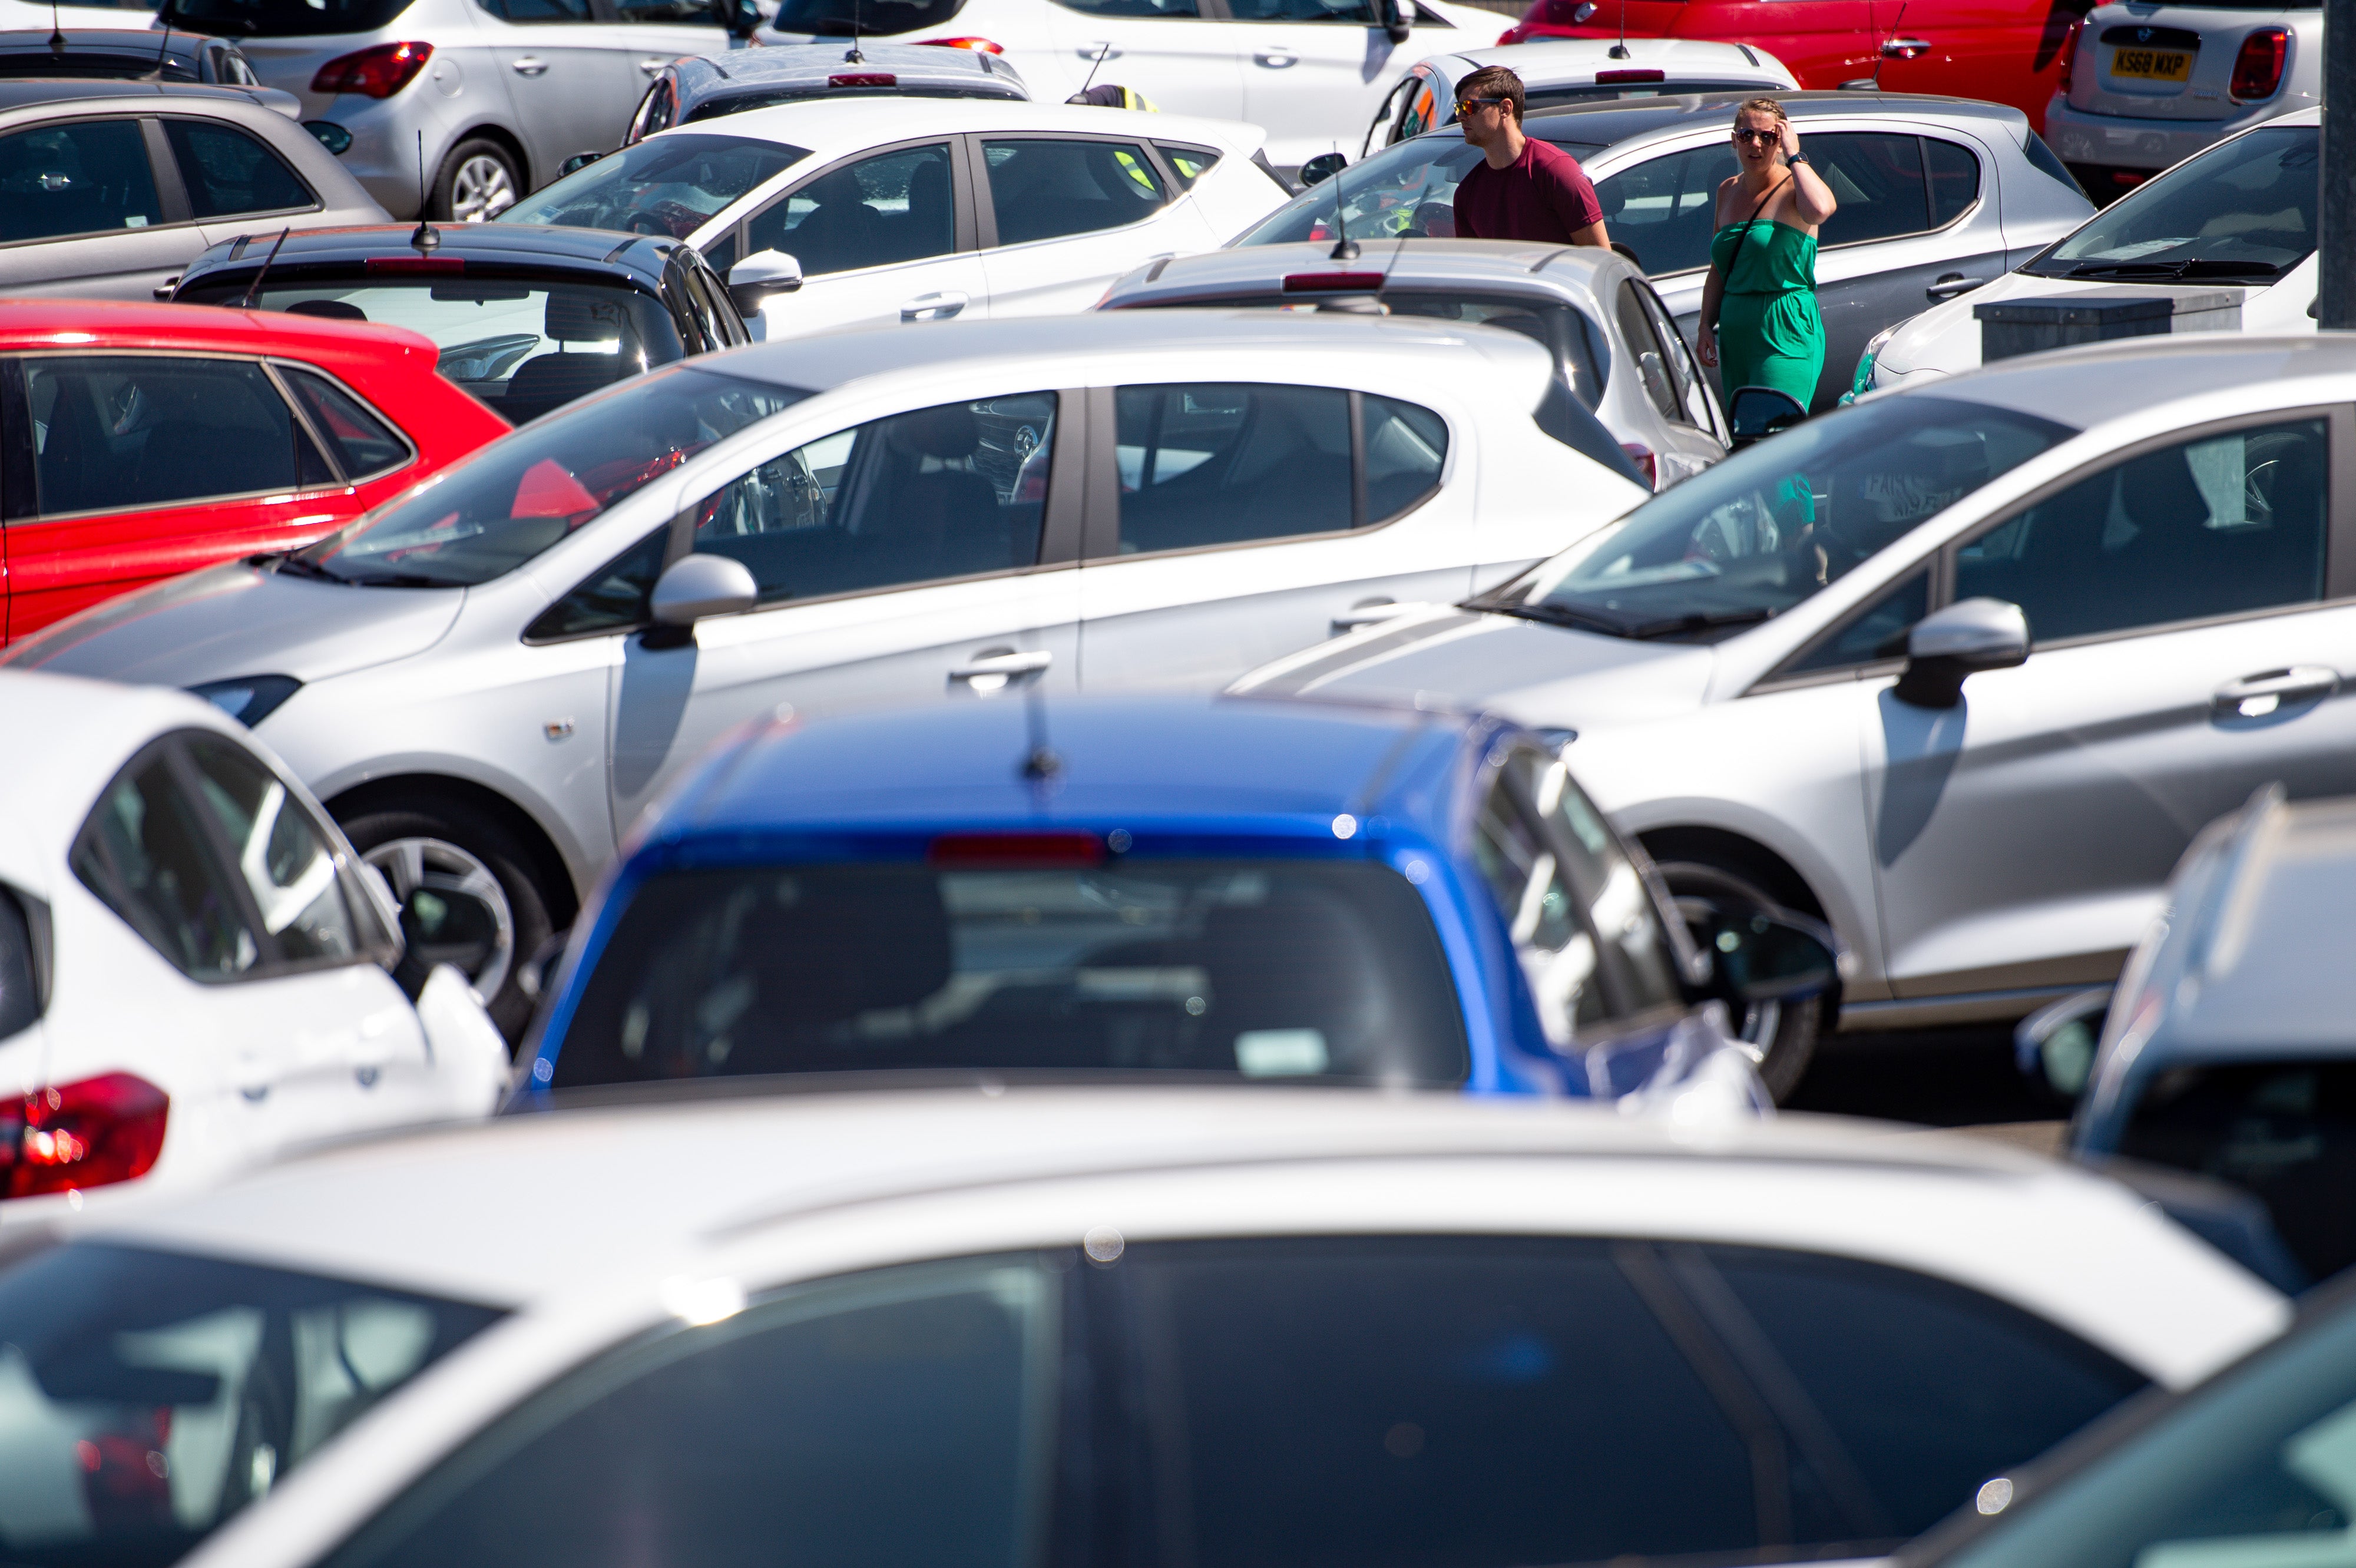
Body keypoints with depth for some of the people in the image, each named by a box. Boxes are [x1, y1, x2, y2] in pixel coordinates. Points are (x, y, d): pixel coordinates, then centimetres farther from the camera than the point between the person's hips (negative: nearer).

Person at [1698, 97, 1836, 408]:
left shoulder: (1793, 189, -7)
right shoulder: (1728, 192, 14)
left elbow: (1819, 210, -33)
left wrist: (1794, 157, -19)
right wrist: (1706, 325, 12)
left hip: (1785, 338, -7)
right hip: (1734, 334, 7)